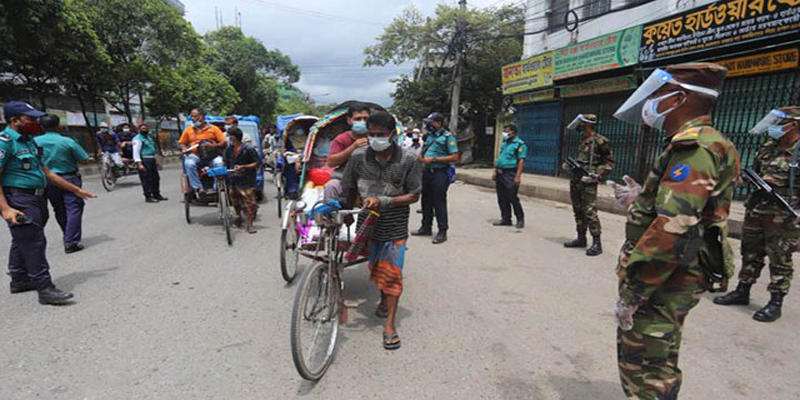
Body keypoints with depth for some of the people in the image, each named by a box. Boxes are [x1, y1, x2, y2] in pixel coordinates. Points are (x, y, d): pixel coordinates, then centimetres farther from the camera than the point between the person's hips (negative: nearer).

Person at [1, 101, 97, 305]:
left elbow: (46, 172, 20)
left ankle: (19, 280, 32)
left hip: (35, 199, 9)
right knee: (33, 242, -9)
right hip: (19, 200, -9)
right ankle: (45, 288, -6)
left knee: (22, 241, 18)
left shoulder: (29, 141, 15)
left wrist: (76, 189, 19)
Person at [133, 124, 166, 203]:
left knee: (156, 178, 13)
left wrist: (154, 160, 25)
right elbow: (136, 152, -14)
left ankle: (156, 194, 23)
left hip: (152, 160, 9)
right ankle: (148, 196, -3)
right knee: (146, 179, -7)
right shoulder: (137, 139, -7)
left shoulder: (149, 137, 21)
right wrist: (139, 163, -23)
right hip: (144, 161, -9)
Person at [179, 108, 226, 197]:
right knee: (188, 163, -32)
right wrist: (185, 149, -1)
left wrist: (213, 146, -14)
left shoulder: (214, 128, 12)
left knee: (219, 163, -34)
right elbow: (182, 143, 22)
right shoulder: (188, 129, 20)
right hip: (195, 155, 2)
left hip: (211, 156, -2)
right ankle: (198, 188, -31)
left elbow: (224, 143, 5)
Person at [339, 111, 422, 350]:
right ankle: (384, 299, 48)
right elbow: (349, 190, 1)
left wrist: (382, 200, -22)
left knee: (392, 274, 0)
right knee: (374, 268, 19)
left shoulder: (408, 161, -15)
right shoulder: (359, 157, -10)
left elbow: (413, 196, -12)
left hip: (395, 226, -2)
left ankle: (389, 324, 14)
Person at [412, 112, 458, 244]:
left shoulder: (448, 136, -7)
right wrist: (422, 160, 5)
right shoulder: (429, 136, 15)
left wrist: (433, 159, -17)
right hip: (427, 173, 8)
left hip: (439, 174, -7)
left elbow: (454, 157, -15)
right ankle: (426, 228, 27)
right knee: (426, 201, 14)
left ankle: (442, 232, 5)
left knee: (439, 203, -4)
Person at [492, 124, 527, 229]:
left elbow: (521, 161, -14)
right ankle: (506, 219, 20)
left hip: (510, 174, -8)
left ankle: (520, 219, 11)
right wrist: (495, 171, 15)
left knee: (513, 198, -3)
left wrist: (518, 176, -21)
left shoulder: (519, 144, -8)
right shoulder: (504, 143, 17)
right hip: (500, 174, 8)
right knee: (502, 199, 10)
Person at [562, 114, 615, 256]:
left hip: (588, 182, -9)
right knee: (578, 211, 12)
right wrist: (570, 165, 12)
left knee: (590, 212, -11)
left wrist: (595, 177, -16)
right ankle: (581, 239, 23)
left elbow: (609, 163, -9)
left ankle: (597, 243, -4)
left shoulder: (600, 141, -9)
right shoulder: (584, 142, 16)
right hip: (576, 180, 9)